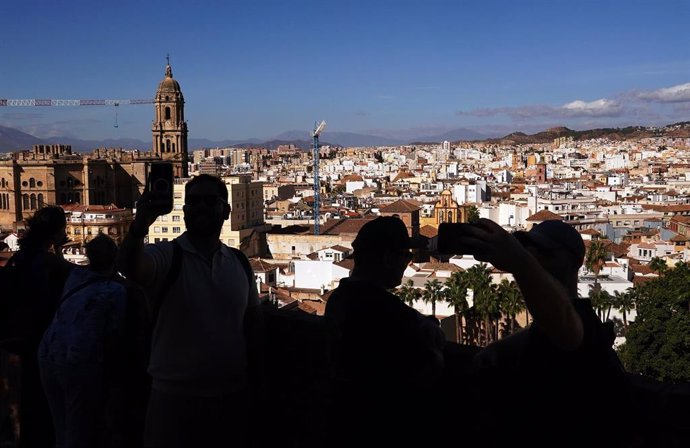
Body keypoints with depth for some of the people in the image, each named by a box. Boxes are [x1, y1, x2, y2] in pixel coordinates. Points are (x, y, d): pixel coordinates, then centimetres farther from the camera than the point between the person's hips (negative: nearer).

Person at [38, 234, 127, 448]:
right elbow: (114, 335, -2)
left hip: (47, 355, 6)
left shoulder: (74, 277, 13)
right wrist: (112, 369, 10)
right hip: (80, 360, -6)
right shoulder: (116, 290, -2)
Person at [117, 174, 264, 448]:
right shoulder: (167, 256, -9)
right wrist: (139, 226, -49)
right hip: (175, 397, -4)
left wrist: (255, 376, 7)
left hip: (233, 395, 4)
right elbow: (130, 268, -31)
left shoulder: (240, 263, 4)